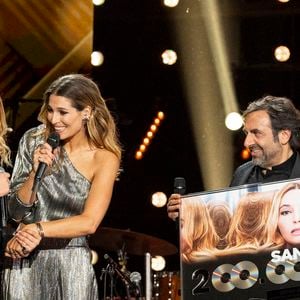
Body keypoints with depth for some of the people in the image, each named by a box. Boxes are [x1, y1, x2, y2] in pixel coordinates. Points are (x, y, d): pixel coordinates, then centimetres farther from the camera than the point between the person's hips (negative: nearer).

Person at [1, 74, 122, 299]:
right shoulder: (34, 141, -1)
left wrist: (38, 229, -20)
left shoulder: (105, 158, -7)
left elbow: (89, 223, -16)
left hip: (71, 264, -1)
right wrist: (36, 172, -16)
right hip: (24, 262, 1)